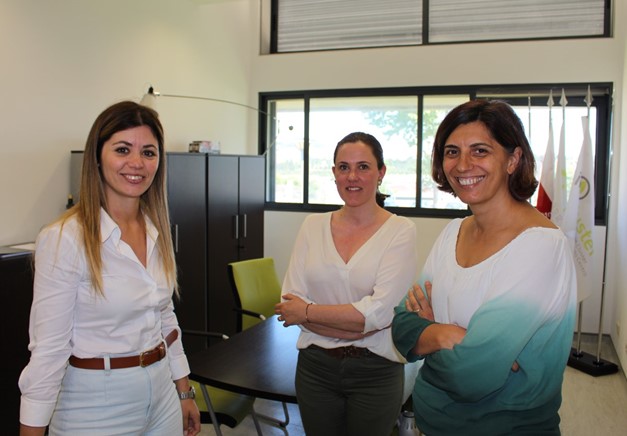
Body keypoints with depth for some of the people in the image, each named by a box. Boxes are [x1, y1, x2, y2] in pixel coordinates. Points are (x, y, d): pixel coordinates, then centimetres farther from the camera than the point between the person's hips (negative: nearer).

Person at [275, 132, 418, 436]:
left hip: (375, 373, -2)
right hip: (315, 366, 3)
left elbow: (379, 312, -17)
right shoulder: (313, 225, 0)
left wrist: (307, 311, -11)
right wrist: (358, 325, -17)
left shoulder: (400, 231, -10)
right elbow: (291, 301, -6)